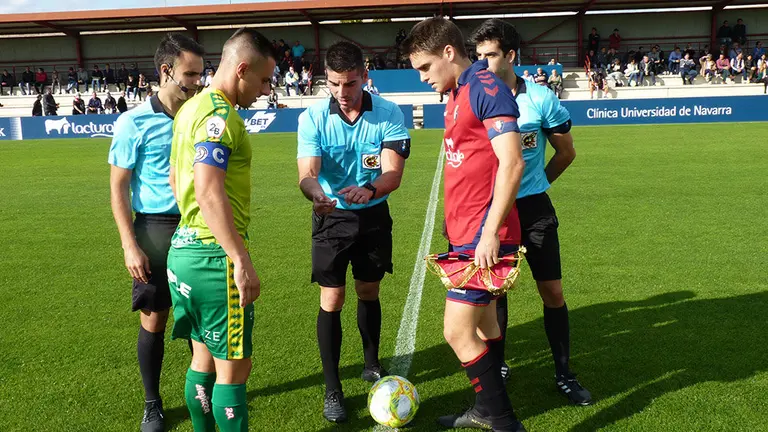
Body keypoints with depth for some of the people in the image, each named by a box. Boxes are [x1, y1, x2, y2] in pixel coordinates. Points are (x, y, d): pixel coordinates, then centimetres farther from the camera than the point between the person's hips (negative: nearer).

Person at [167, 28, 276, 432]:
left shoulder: (190, 108, 14)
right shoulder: (219, 115, -17)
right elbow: (209, 193, -25)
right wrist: (242, 261, -24)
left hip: (185, 247, 10)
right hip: (215, 256, -10)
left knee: (204, 359, 19)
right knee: (233, 367, 1)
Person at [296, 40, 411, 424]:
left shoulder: (389, 114, -14)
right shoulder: (313, 118, -14)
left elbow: (393, 172, -22)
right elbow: (307, 172, -23)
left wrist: (369, 189, -44)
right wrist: (315, 193, -47)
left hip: (374, 215, 1)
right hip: (332, 217, -1)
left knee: (369, 293, 16)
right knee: (332, 299, -3)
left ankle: (372, 365, 39)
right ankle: (332, 390, 9)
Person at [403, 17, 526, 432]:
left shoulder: (486, 88, -15)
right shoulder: (457, 94, 14)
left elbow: (511, 163, -22)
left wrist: (489, 232, -22)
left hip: (482, 235, -9)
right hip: (465, 232, 9)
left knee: (458, 331, -6)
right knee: (482, 322, 17)